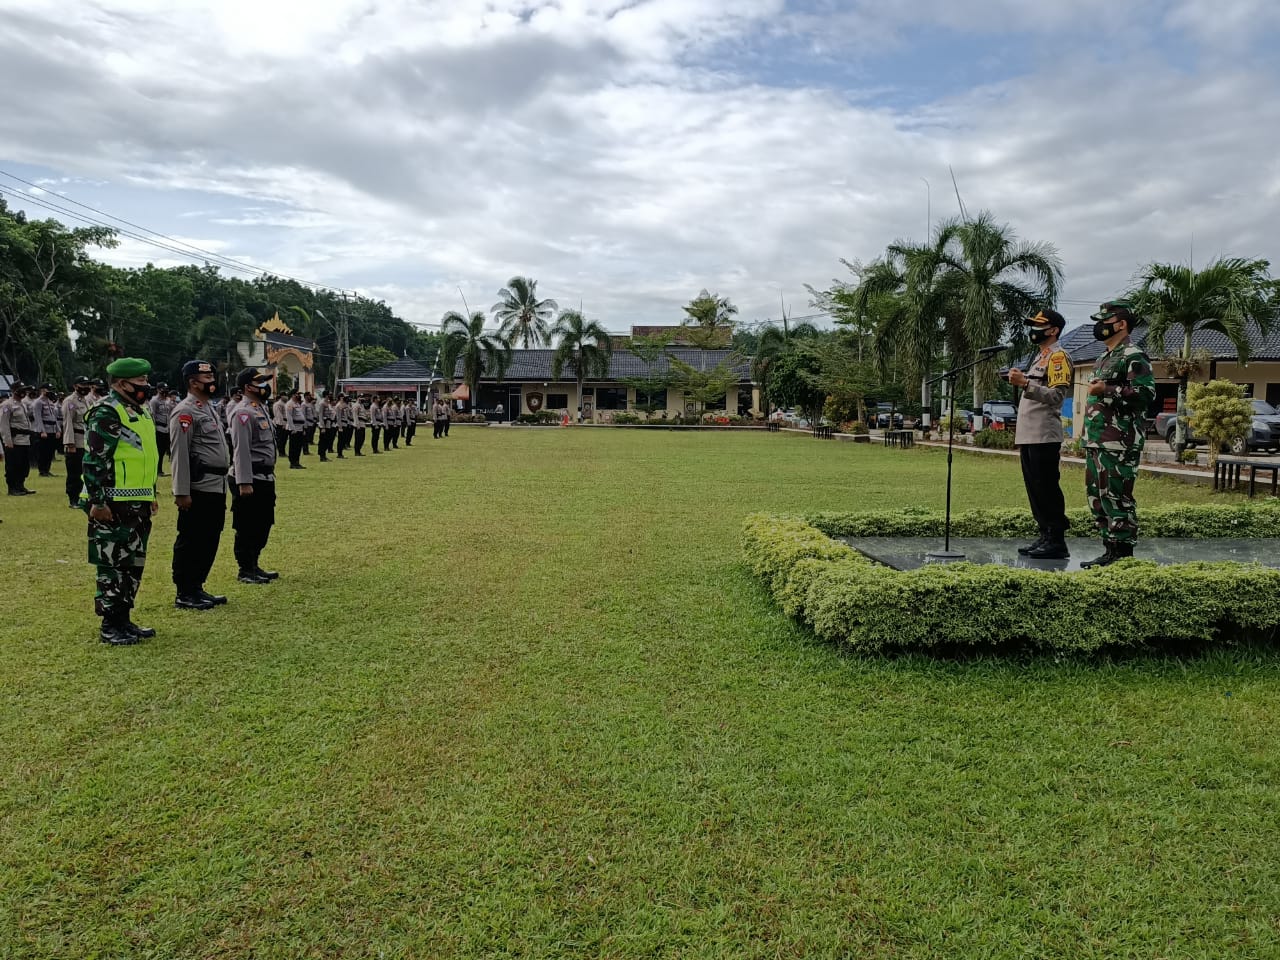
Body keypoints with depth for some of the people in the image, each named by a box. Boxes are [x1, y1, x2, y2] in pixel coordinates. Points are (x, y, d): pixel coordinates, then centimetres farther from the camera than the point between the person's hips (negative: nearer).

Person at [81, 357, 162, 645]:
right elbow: (94, 461, -18)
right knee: (112, 565, -1)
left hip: (138, 504, 9)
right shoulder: (106, 413, -13)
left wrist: (151, 495, 23)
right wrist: (98, 502, -21)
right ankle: (110, 627, 8)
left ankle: (124, 620, 24)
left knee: (133, 564, 14)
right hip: (113, 506, -9)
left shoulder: (140, 411, 16)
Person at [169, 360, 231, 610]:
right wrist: (182, 493, -20)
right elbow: (179, 455, -17)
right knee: (190, 542, -1)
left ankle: (197, 588, 24)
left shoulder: (209, 407, 18)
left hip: (217, 486, 10)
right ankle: (184, 595, 7)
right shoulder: (185, 411, -12)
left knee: (209, 540, 14)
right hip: (199, 488, -10)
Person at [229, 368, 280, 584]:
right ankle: (245, 571, 8)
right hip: (251, 479, -10)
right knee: (247, 527, -1)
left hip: (266, 478, 10)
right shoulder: (244, 413, -14)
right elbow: (241, 450, -20)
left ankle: (254, 566, 26)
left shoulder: (262, 409, 16)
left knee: (263, 525, 16)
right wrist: (244, 483, -24)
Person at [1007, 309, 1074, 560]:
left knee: (1047, 490, -9)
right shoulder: (1039, 358, 24)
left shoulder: (1059, 356, -6)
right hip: (1028, 437, 10)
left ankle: (1057, 542, -6)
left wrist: (1025, 383, -27)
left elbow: (1056, 395, -18)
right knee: (1034, 491, 11)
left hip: (1044, 437, -10)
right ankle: (1045, 537, 16)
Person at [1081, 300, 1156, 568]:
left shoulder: (1134, 358, -8)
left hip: (1119, 444, -10)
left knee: (1117, 497, -8)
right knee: (1097, 497, 12)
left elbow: (1146, 393, -20)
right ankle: (1110, 550, 19)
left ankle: (1123, 554, -2)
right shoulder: (1104, 359, 22)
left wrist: (1107, 390, -21)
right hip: (1096, 443, 10)